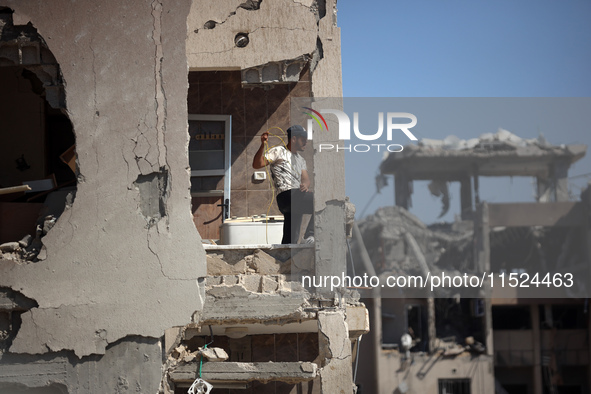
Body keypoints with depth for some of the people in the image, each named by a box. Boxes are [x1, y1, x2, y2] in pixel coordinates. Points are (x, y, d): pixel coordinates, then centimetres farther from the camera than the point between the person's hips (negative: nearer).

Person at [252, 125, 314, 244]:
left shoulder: (301, 160, 30)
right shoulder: (278, 151, 6)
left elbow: (306, 179, 19)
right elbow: (257, 164, -3)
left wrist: (306, 184, -7)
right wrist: (263, 145, -19)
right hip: (286, 195, -8)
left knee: (290, 241, 3)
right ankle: (310, 235, -25)